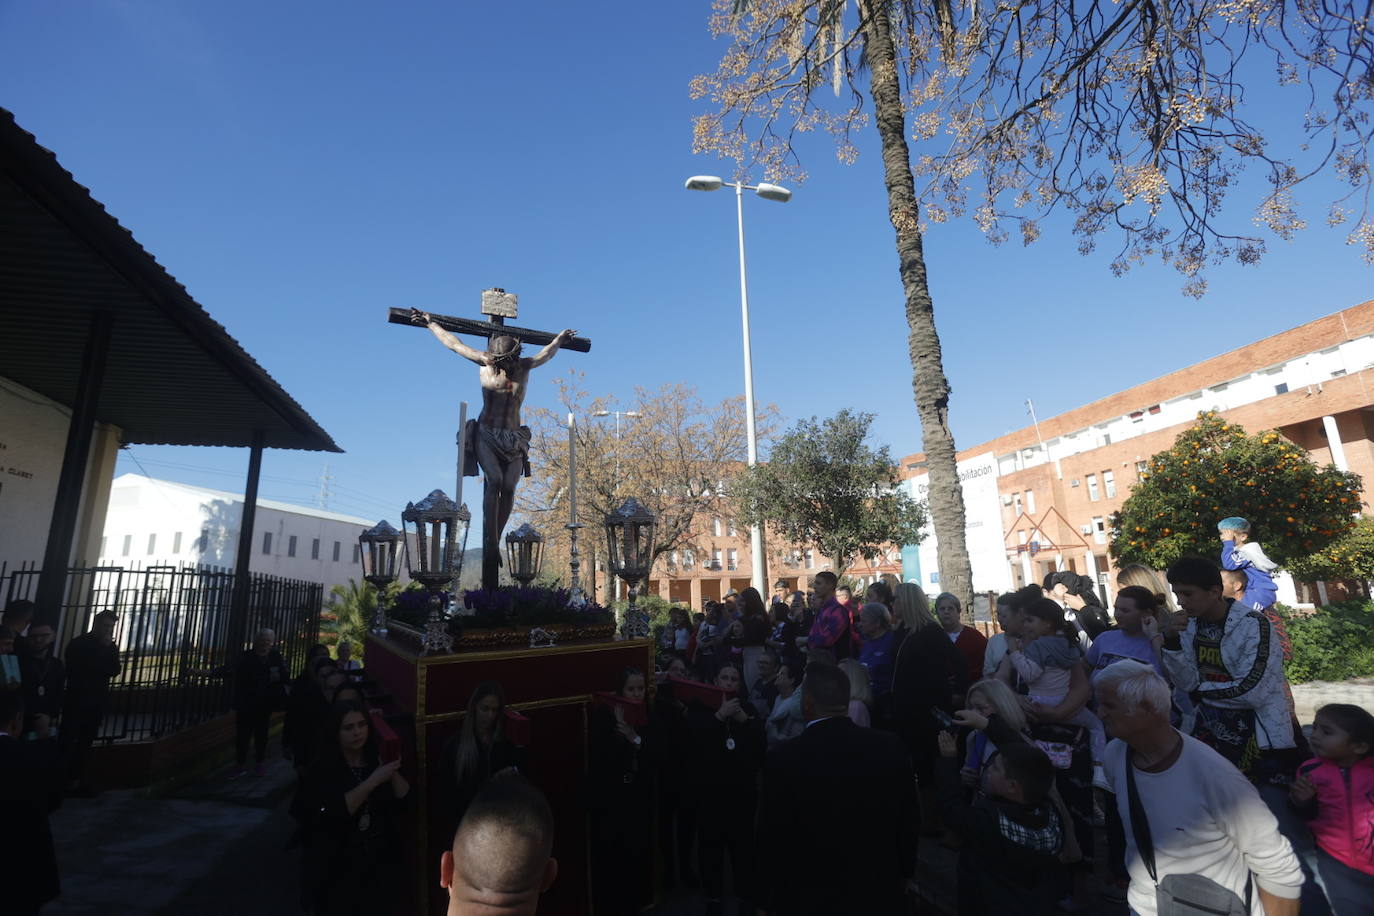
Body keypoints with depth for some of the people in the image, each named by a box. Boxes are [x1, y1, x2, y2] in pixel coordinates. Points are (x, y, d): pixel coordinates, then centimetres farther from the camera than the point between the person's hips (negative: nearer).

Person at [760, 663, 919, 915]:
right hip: (879, 893, 3)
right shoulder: (890, 747, -15)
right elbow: (908, 821, -2)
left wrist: (778, 894, 3)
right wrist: (903, 873, 15)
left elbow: (773, 837, -14)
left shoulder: (784, 758, -24)